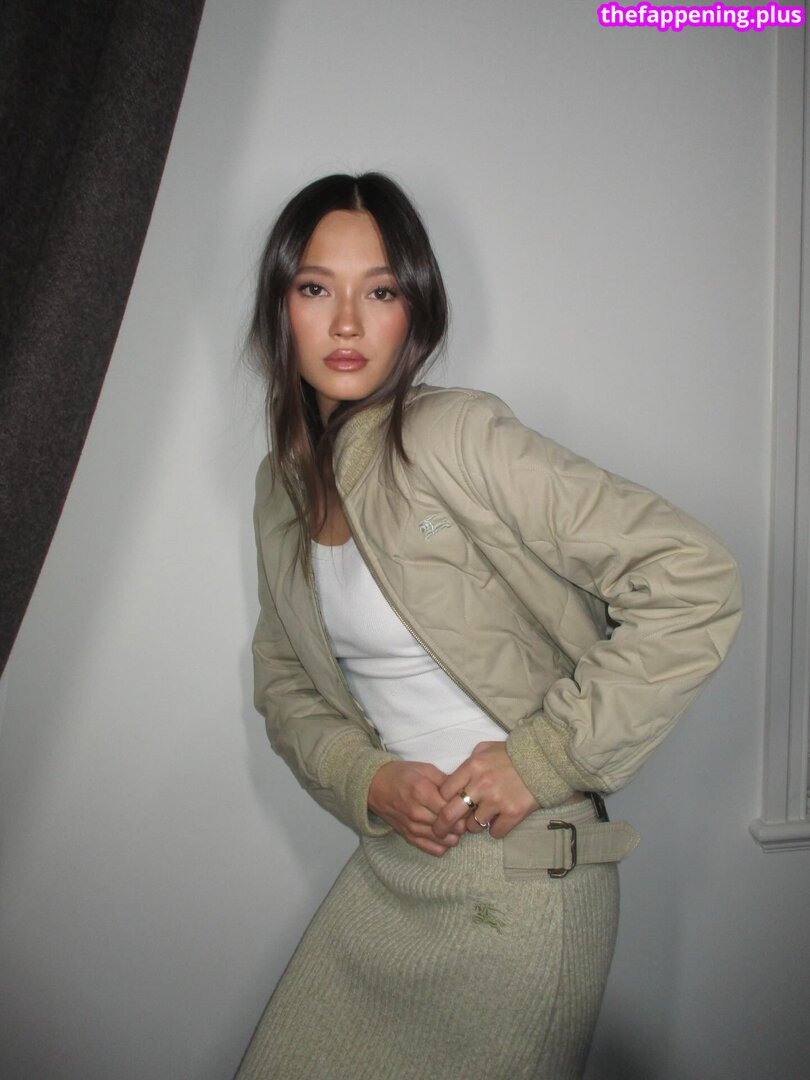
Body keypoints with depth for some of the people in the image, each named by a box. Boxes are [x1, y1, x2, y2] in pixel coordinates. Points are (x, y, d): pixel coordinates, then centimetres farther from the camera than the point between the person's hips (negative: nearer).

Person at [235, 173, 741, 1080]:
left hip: (520, 878, -6)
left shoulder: (454, 437, -19)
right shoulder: (283, 485, 3)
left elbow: (694, 582, -23)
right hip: (389, 864, 6)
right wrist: (366, 779, -7)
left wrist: (542, 757, -19)